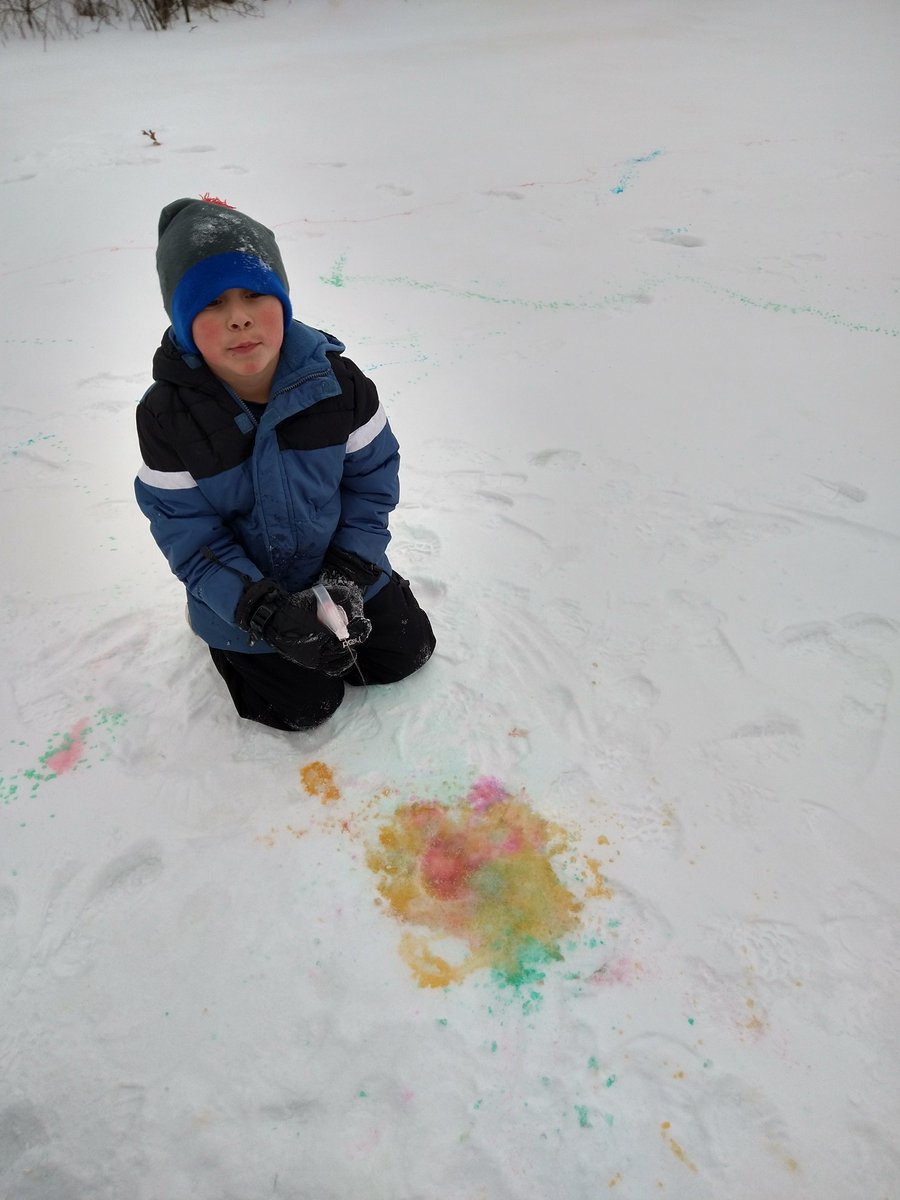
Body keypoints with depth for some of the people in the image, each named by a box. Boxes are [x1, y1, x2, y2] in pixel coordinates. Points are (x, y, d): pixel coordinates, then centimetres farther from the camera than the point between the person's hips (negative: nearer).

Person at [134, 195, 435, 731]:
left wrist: (350, 572, -21)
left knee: (404, 654, 14)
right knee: (307, 707, 3)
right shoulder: (168, 415, -23)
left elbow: (372, 478, -10)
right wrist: (264, 610, -30)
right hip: (243, 597, -2)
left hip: (341, 565, 3)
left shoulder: (338, 382, -20)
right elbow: (186, 532, -19)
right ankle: (231, 646, 30)